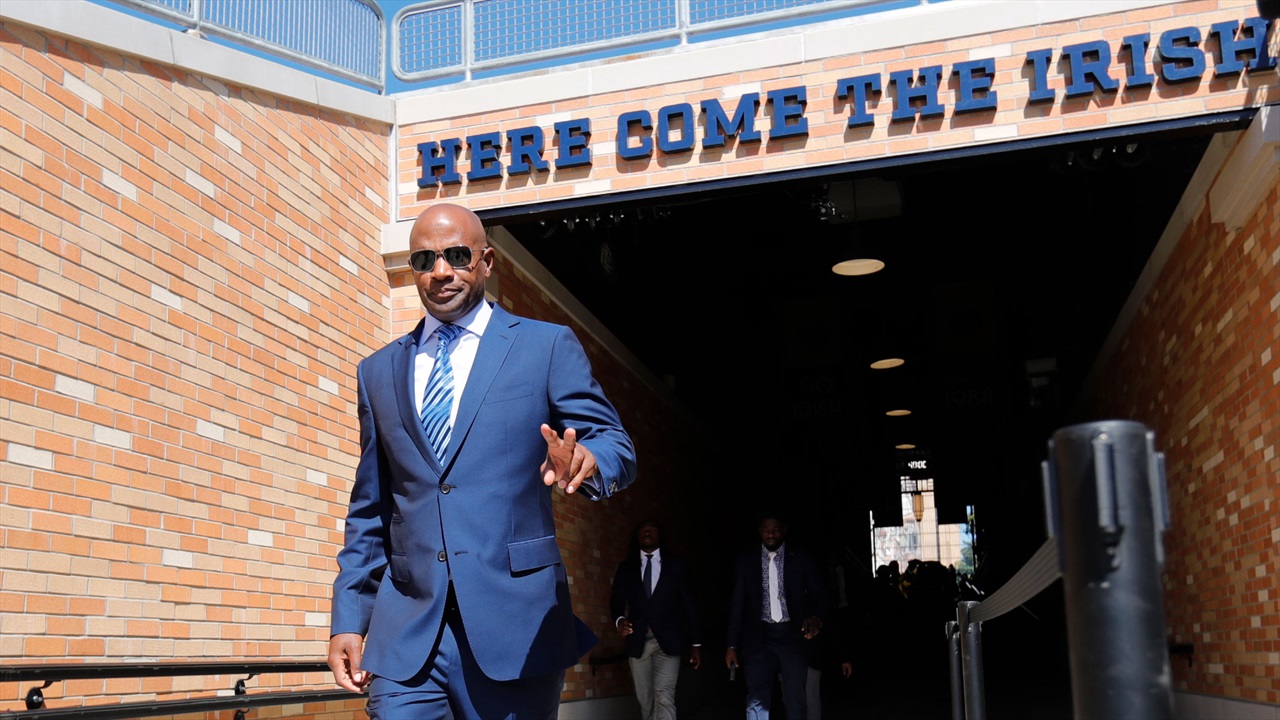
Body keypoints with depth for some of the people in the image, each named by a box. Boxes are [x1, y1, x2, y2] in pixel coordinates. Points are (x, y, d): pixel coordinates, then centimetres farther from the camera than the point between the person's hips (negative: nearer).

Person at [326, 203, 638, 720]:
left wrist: (588, 461, -26)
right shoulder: (378, 372, 15)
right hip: (405, 636, 3)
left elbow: (615, 444, -2)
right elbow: (369, 511, 16)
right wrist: (349, 618, 8)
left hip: (516, 626, -2)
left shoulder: (547, 347, 4)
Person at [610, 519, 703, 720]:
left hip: (667, 640, -3)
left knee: (664, 698, -16)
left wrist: (696, 643, 3)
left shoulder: (676, 565, 7)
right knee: (645, 701, 7)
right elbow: (617, 600, 5)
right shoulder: (626, 567, 12)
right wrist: (619, 620, -19)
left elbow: (689, 605, 7)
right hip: (638, 641, 3)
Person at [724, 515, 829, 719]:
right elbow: (737, 604, 7)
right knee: (757, 703, -3)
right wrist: (732, 644, 3)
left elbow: (818, 594, 1)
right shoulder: (746, 561, 6)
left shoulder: (802, 559, 3)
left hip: (793, 637, 0)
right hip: (759, 638, 0)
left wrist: (816, 617, -21)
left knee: (795, 702, 5)